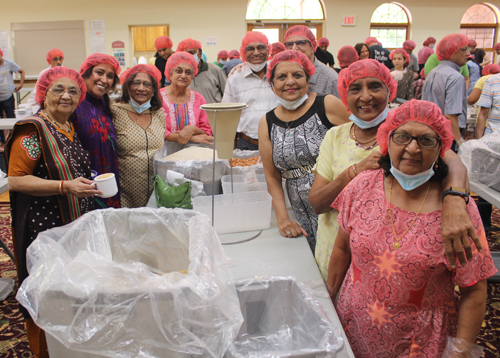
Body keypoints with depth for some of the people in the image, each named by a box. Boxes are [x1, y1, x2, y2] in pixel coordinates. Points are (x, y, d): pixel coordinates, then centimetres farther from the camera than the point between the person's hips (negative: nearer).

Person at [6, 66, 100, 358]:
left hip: (76, 222, 8)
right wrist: (65, 186, -26)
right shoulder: (33, 130, -13)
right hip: (45, 225, -8)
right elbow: (15, 180, -19)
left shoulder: (72, 129, 11)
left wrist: (89, 185, 11)